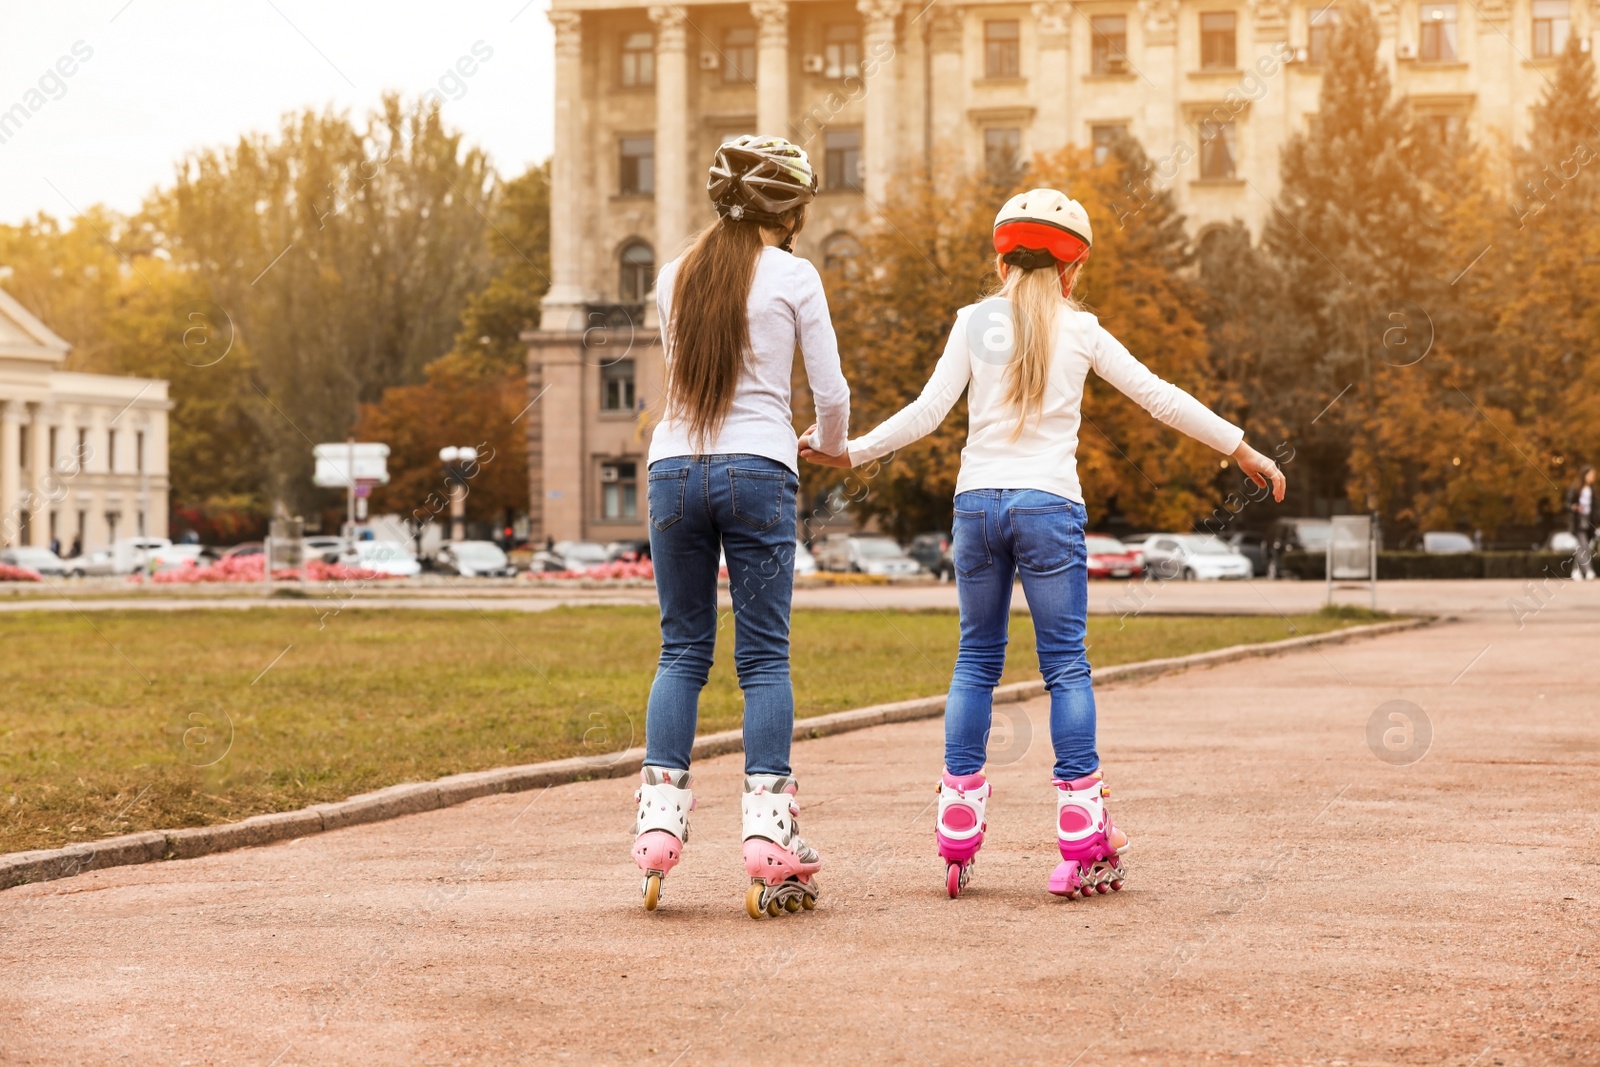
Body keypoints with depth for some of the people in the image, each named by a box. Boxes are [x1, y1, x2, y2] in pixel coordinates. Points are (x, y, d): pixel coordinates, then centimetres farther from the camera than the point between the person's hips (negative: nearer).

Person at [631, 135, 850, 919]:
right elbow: (831, 392, 0)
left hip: (673, 466, 3)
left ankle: (658, 825, 0)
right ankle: (768, 837, -4)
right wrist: (833, 442, 21)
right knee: (764, 657, 1)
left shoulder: (674, 278, 11)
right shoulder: (792, 276, -1)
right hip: (757, 469, -3)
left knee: (682, 651, 9)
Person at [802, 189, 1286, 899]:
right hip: (1049, 504, -2)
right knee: (1065, 664, 0)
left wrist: (854, 452, 8)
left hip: (977, 501, 2)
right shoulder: (1079, 331, 5)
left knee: (976, 659, 10)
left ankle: (958, 837, 8)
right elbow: (1161, 398, 5)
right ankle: (1083, 841, -5)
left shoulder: (975, 323, 7)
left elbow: (929, 410, -1)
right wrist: (1243, 450, 11)